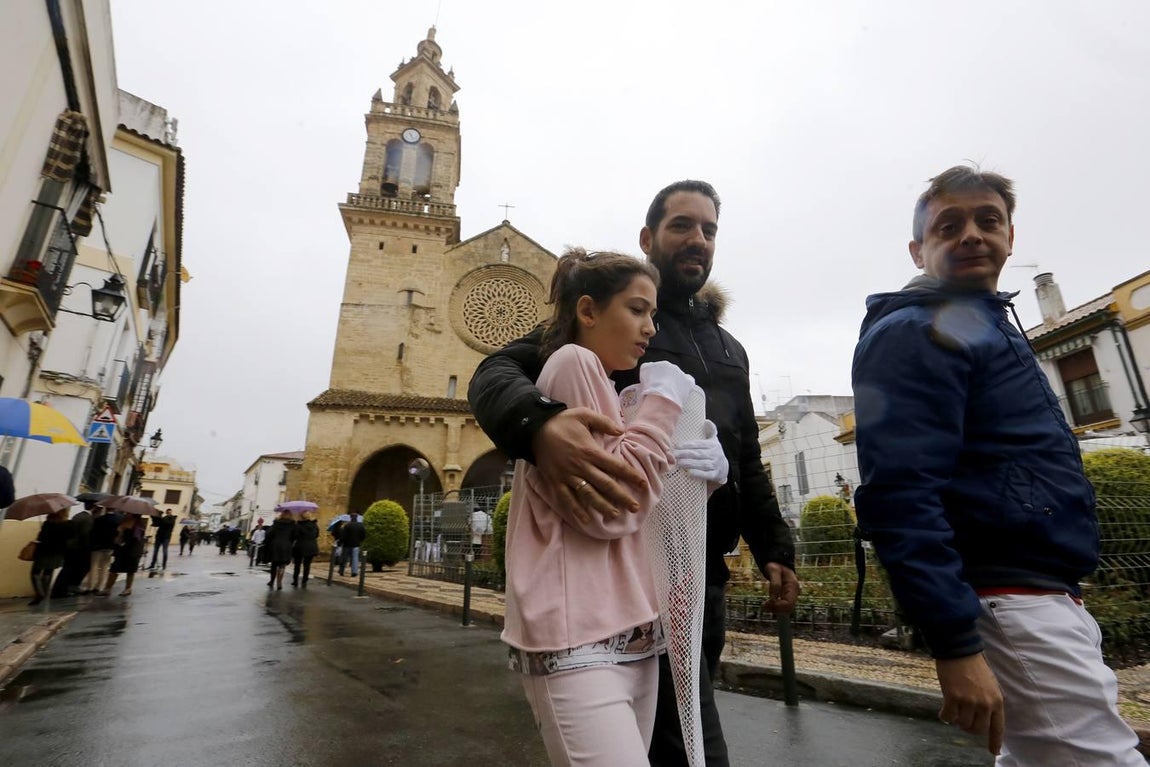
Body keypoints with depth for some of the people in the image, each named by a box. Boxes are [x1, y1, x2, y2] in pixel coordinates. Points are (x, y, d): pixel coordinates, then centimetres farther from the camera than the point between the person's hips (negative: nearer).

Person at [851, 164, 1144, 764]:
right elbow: (898, 495, -24)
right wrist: (955, 646, -26)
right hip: (1006, 604, -10)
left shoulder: (992, 328, 18)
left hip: (1048, 599, 10)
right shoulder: (911, 335, -13)